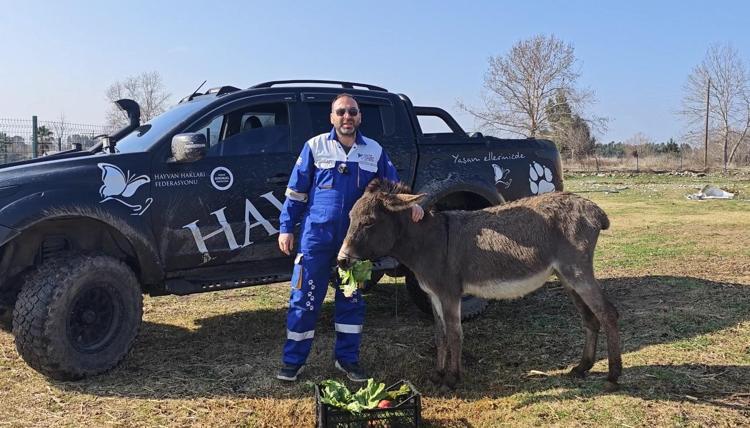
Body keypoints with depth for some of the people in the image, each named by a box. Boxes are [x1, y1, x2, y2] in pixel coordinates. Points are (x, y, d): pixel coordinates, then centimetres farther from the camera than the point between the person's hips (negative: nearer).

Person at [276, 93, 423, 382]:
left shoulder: (374, 151, 6)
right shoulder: (315, 146, 0)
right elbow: (296, 191, 2)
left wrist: (411, 205, -6)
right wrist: (286, 227, -2)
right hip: (317, 236, -2)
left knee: (352, 300, 11)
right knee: (304, 299, 1)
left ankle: (347, 358, 25)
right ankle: (293, 360, 15)